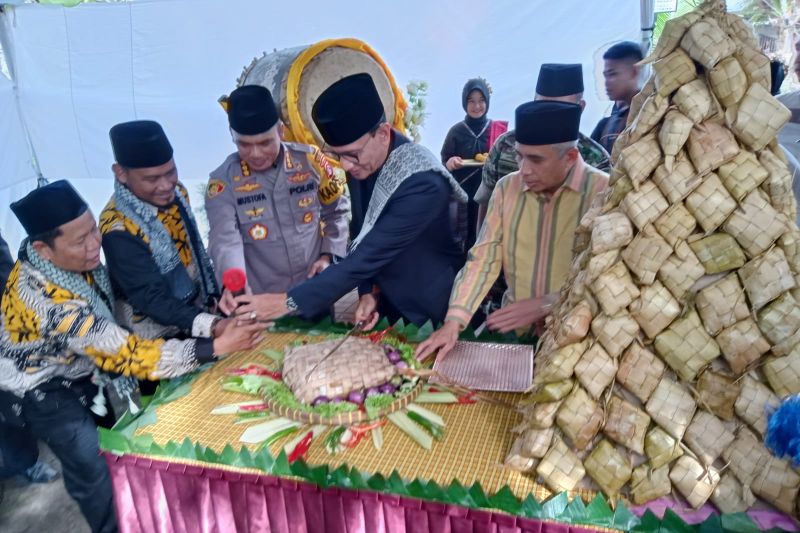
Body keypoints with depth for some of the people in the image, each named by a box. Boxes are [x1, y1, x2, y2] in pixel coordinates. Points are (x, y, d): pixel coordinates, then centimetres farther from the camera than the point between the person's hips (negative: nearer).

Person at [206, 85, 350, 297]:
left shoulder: (309, 160, -7)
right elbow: (225, 240, -23)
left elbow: (337, 211, 6)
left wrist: (329, 255, -5)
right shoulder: (223, 181, -11)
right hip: (262, 301, -1)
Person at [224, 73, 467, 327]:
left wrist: (291, 302, -27)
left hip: (432, 314, -6)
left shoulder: (422, 184, -31)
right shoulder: (364, 161, -8)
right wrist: (368, 291, -7)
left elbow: (369, 256, -31)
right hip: (388, 302, 6)